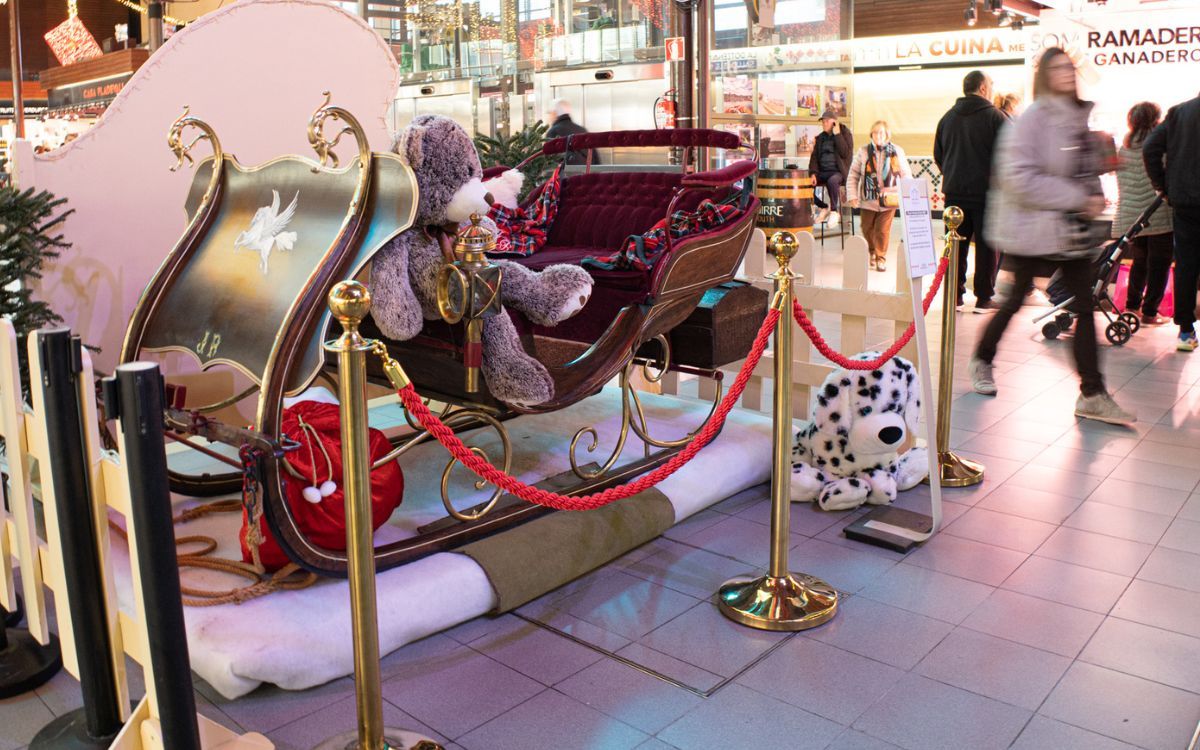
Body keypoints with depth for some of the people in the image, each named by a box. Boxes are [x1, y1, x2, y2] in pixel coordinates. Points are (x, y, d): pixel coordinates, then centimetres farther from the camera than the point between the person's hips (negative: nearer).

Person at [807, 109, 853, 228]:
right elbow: (814, 156, 13)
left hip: (838, 171, -6)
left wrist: (837, 135, -12)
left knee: (832, 181, -40)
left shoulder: (845, 134, 2)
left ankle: (834, 211, -18)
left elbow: (845, 153, -12)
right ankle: (824, 207, 4)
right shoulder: (820, 138, 17)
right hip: (823, 172, 6)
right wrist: (813, 173, -5)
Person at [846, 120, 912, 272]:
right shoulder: (863, 152, -2)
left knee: (883, 230, -2)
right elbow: (853, 175, 0)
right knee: (867, 229, 12)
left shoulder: (897, 152, 0)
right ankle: (872, 252, 38)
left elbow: (906, 175, 4)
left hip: (888, 200, -1)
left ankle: (881, 258, 14)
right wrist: (852, 196, -7)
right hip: (868, 199, 1)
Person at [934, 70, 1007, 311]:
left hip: (954, 192, 5)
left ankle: (954, 295, 10)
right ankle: (984, 298, 6)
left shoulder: (947, 118, 8)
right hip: (986, 193, -4)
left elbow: (938, 155, 13)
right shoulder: (994, 117, -8)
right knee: (986, 246, 3)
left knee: (956, 245, 10)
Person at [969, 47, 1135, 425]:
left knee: (1085, 307, 1)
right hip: (1032, 226, -6)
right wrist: (1078, 198, -19)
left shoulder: (1079, 117, 10)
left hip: (1074, 228, 6)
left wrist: (1094, 196, 1)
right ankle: (982, 361, 31)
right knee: (1016, 299, 7)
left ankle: (1092, 394, 4)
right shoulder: (1032, 120, -11)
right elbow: (1020, 178, -21)